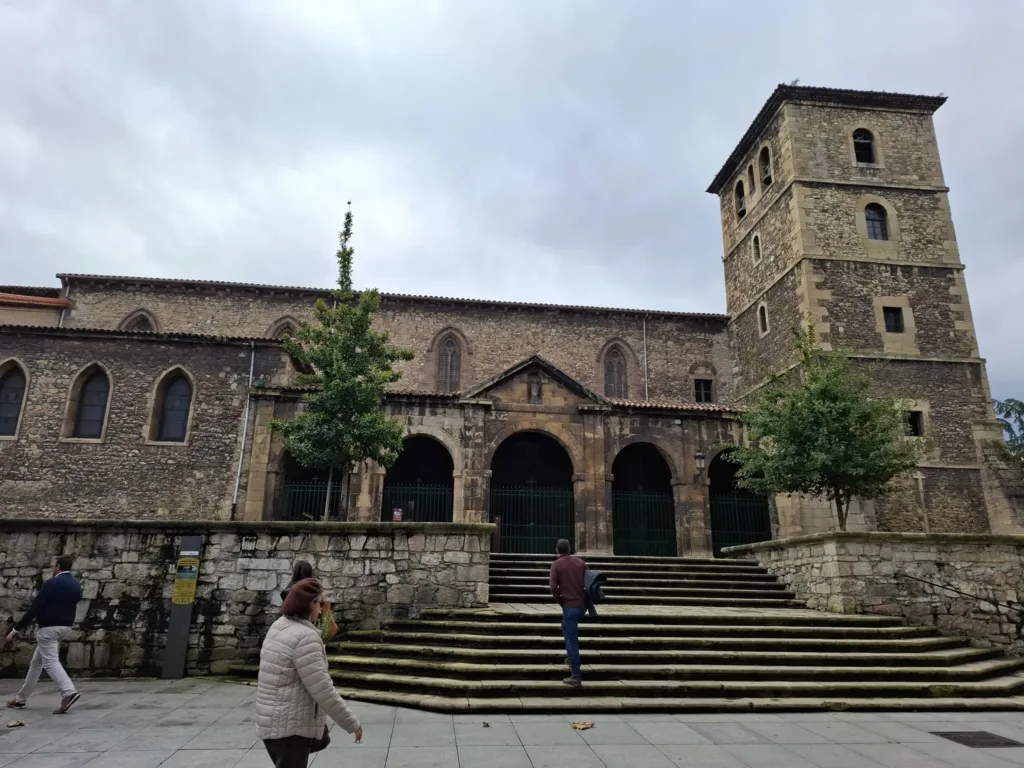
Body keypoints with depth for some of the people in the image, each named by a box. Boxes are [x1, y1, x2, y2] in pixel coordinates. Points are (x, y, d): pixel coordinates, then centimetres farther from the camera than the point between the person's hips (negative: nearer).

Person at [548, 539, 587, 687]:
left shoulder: (556, 564, -4)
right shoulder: (580, 562, 8)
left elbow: (553, 587, -13)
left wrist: (560, 601, 2)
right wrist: (586, 598, 15)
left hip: (569, 605, -5)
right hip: (582, 604, 6)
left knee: (571, 639, -1)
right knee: (567, 628, 30)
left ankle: (576, 676, 0)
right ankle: (571, 658, 32)